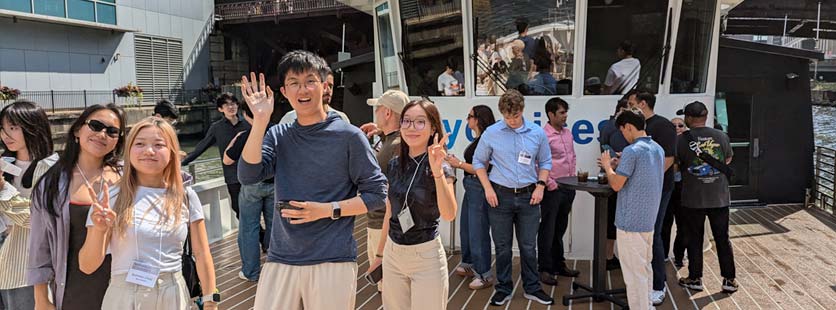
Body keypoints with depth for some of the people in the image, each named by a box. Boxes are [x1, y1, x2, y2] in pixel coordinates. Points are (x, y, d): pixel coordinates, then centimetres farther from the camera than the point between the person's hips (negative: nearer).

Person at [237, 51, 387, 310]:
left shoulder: (348, 136, -3)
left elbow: (377, 194, -4)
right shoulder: (278, 135, 8)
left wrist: (327, 210, -14)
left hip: (333, 262, -3)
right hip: (280, 261, 3)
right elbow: (248, 176, -6)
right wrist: (260, 120, -12)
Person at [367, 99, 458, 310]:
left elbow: (449, 215, -26)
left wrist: (438, 171, -35)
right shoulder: (394, 165, 3)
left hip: (426, 255, -5)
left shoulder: (441, 167, -12)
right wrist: (380, 253, 17)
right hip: (392, 254, 5)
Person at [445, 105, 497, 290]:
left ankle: (485, 275, 5)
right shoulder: (478, 139, 13)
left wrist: (459, 164, -14)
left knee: (478, 231, -4)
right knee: (466, 228, 19)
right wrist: (457, 162, 9)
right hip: (471, 188, 10)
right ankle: (469, 264, 35)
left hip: (479, 189, -10)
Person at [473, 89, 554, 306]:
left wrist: (540, 186, -1)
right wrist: (487, 188, -4)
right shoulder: (491, 133, -4)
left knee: (529, 246, 10)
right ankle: (503, 288, 22)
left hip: (528, 196, 1)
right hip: (500, 196, -1)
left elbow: (545, 162, 11)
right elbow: (478, 162, 5)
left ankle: (532, 288, 25)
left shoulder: (537, 133, 0)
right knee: (502, 247, 8)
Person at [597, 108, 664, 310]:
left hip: (631, 222, -9)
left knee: (634, 272, 0)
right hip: (648, 220, 9)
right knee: (645, 267, 19)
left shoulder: (632, 151, -18)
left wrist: (608, 166, 0)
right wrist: (617, 165, 14)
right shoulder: (658, 149, 9)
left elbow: (616, 185, -16)